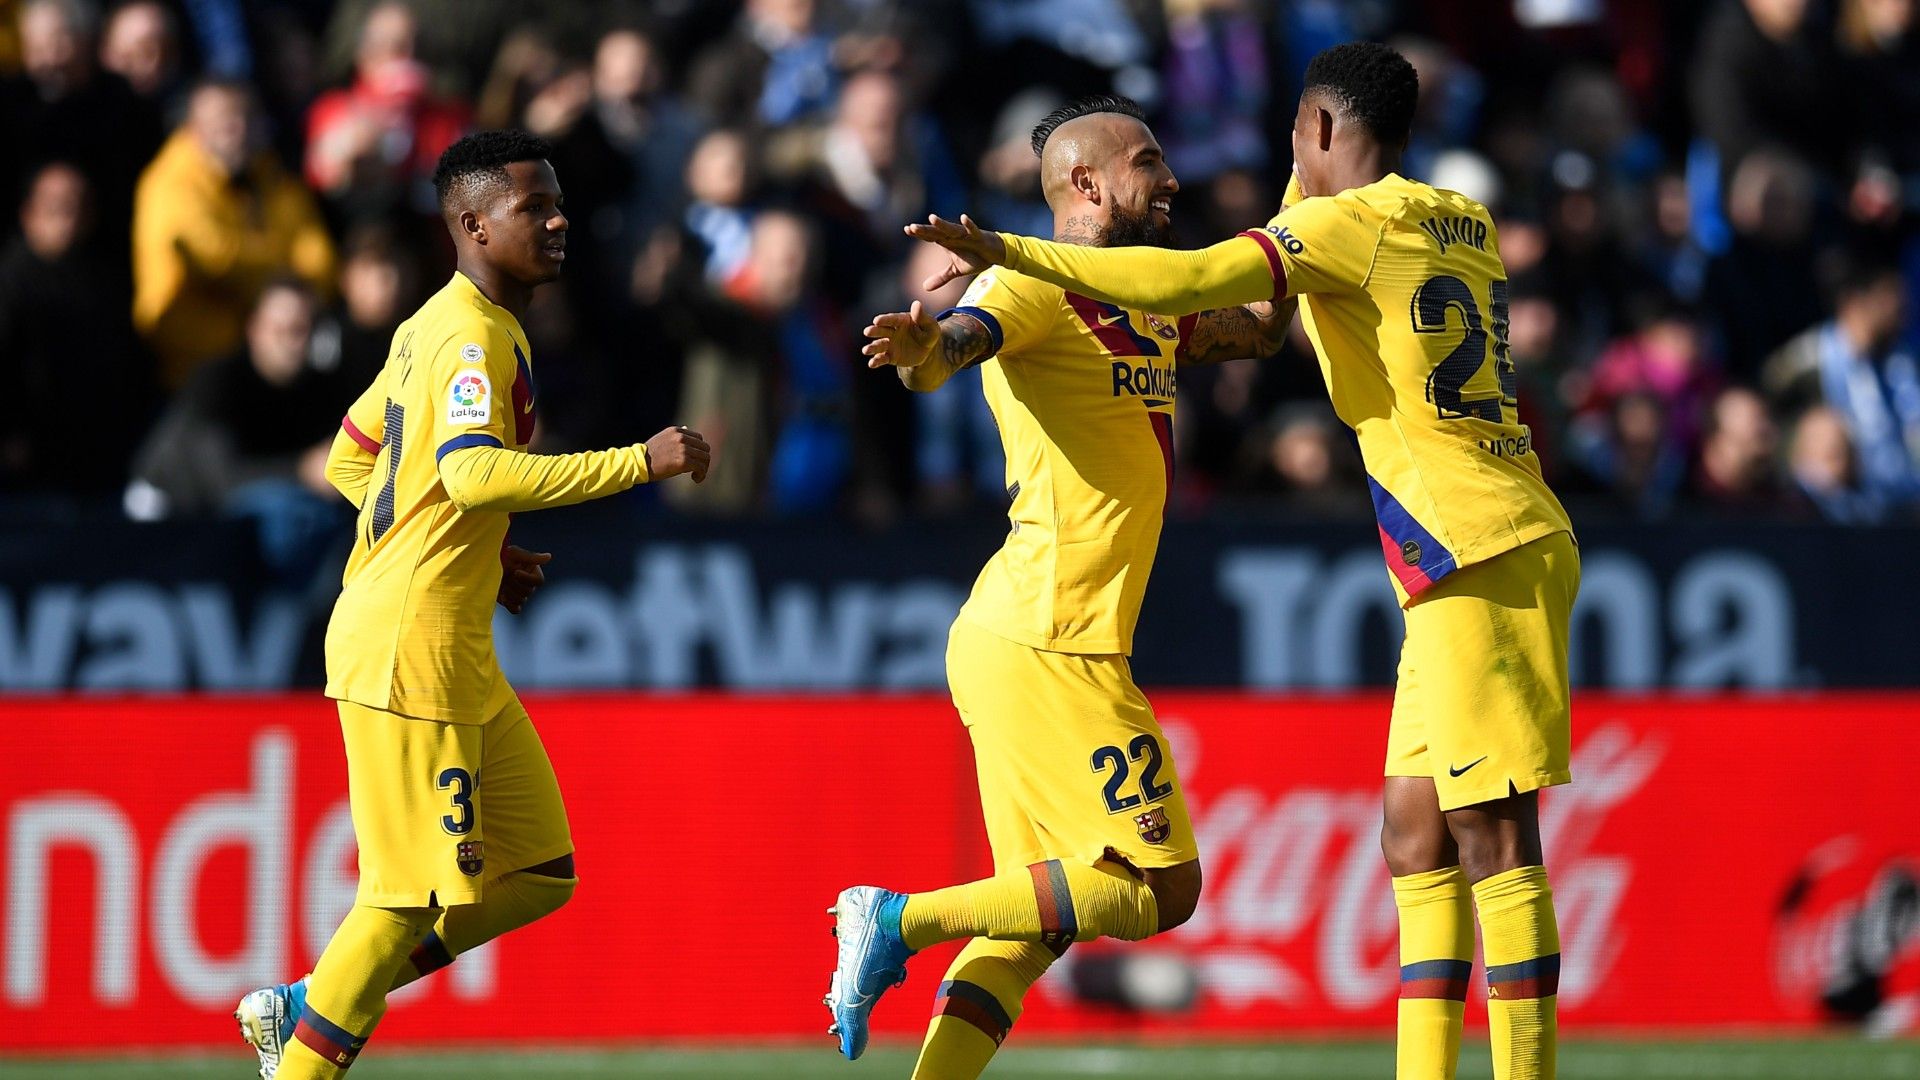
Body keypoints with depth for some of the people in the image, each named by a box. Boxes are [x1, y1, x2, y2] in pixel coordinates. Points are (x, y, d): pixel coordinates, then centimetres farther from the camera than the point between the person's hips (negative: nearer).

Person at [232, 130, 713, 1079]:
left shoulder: (433, 326, 16)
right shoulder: (475, 337, -14)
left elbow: (349, 462, 24)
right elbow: (474, 472, -31)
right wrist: (640, 461, -29)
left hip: (458, 659, 10)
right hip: (409, 653, -10)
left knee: (538, 874, 11)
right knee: (416, 891, -6)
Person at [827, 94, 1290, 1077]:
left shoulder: (1151, 310, 18)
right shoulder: (1031, 287, -10)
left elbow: (1263, 328, 33)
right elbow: (960, 342, -29)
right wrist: (921, 346, -53)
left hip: (1018, 647, 10)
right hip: (1048, 645, -10)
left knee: (1042, 920, 8)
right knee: (1160, 889, -10)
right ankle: (901, 921, -10)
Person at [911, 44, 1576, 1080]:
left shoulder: (1347, 225, -8)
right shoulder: (1464, 227, 17)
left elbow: (1189, 280, -20)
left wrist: (1007, 250, -18)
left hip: (1479, 563, -9)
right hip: (1495, 551, 9)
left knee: (1491, 841, -10)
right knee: (1416, 844, 9)